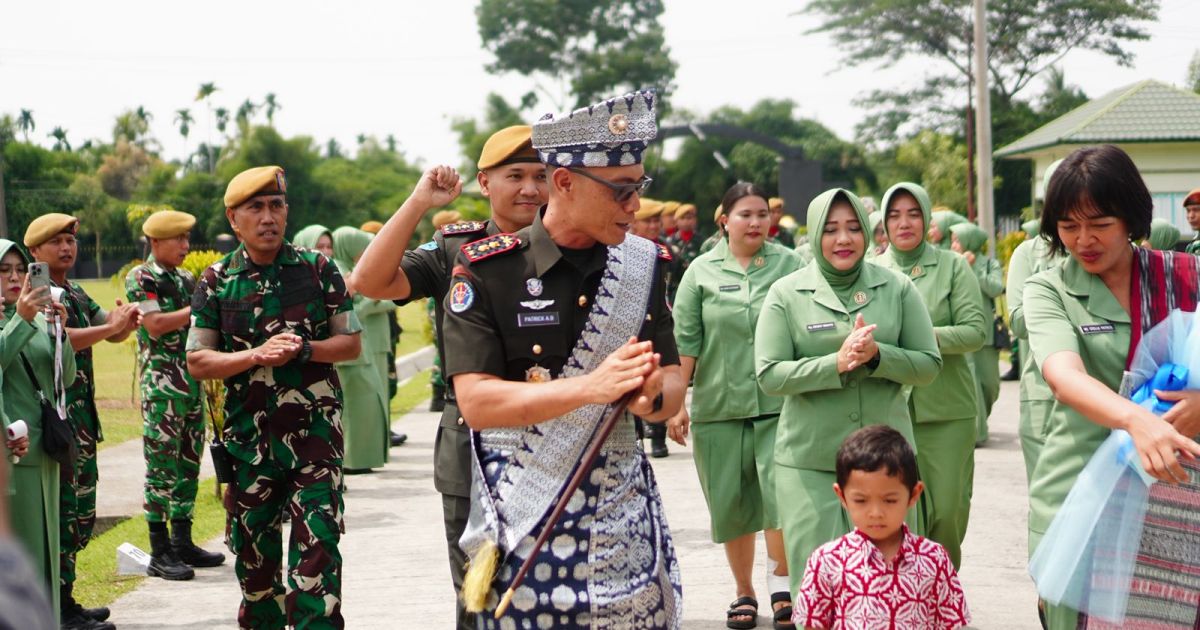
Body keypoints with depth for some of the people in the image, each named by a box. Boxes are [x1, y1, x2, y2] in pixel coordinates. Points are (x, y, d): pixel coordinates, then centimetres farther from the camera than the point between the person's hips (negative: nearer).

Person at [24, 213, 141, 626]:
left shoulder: (76, 294, 17)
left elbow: (111, 334, 15)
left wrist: (127, 323, -7)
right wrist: (110, 326, -26)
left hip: (81, 417, 9)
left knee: (82, 512, 13)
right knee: (61, 513, -8)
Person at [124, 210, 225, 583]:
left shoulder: (186, 280, 15)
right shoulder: (140, 278, -6)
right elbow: (154, 325, -17)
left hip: (192, 381, 7)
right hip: (161, 385, -7)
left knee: (189, 463, 10)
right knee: (162, 465, -5)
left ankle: (183, 542, 18)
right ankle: (160, 552, -1)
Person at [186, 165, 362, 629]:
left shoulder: (318, 270, 2)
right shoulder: (216, 281, 3)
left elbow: (351, 343, 5)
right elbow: (197, 362, 1)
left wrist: (303, 350, -14)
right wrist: (256, 355, -15)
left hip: (315, 433, -1)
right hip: (248, 436, 2)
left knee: (318, 547, -9)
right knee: (252, 551, 12)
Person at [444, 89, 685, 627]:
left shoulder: (643, 265, 5)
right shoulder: (487, 271, -8)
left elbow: (672, 387, 7)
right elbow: (476, 402, -15)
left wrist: (651, 396, -18)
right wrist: (591, 386, -26)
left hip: (623, 517, 3)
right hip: (523, 526, -3)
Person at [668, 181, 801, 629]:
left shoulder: (790, 265, 3)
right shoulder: (703, 271, 4)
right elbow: (685, 341, 4)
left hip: (779, 403, -1)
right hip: (719, 404, 1)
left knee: (783, 492, -13)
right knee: (732, 503, 8)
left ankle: (781, 582, 4)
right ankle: (743, 591, 22)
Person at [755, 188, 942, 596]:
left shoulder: (897, 289, 6)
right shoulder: (786, 294, 2)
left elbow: (929, 365, 4)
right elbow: (769, 375, -5)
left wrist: (877, 355, -15)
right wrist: (837, 364, -18)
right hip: (808, 460, -1)